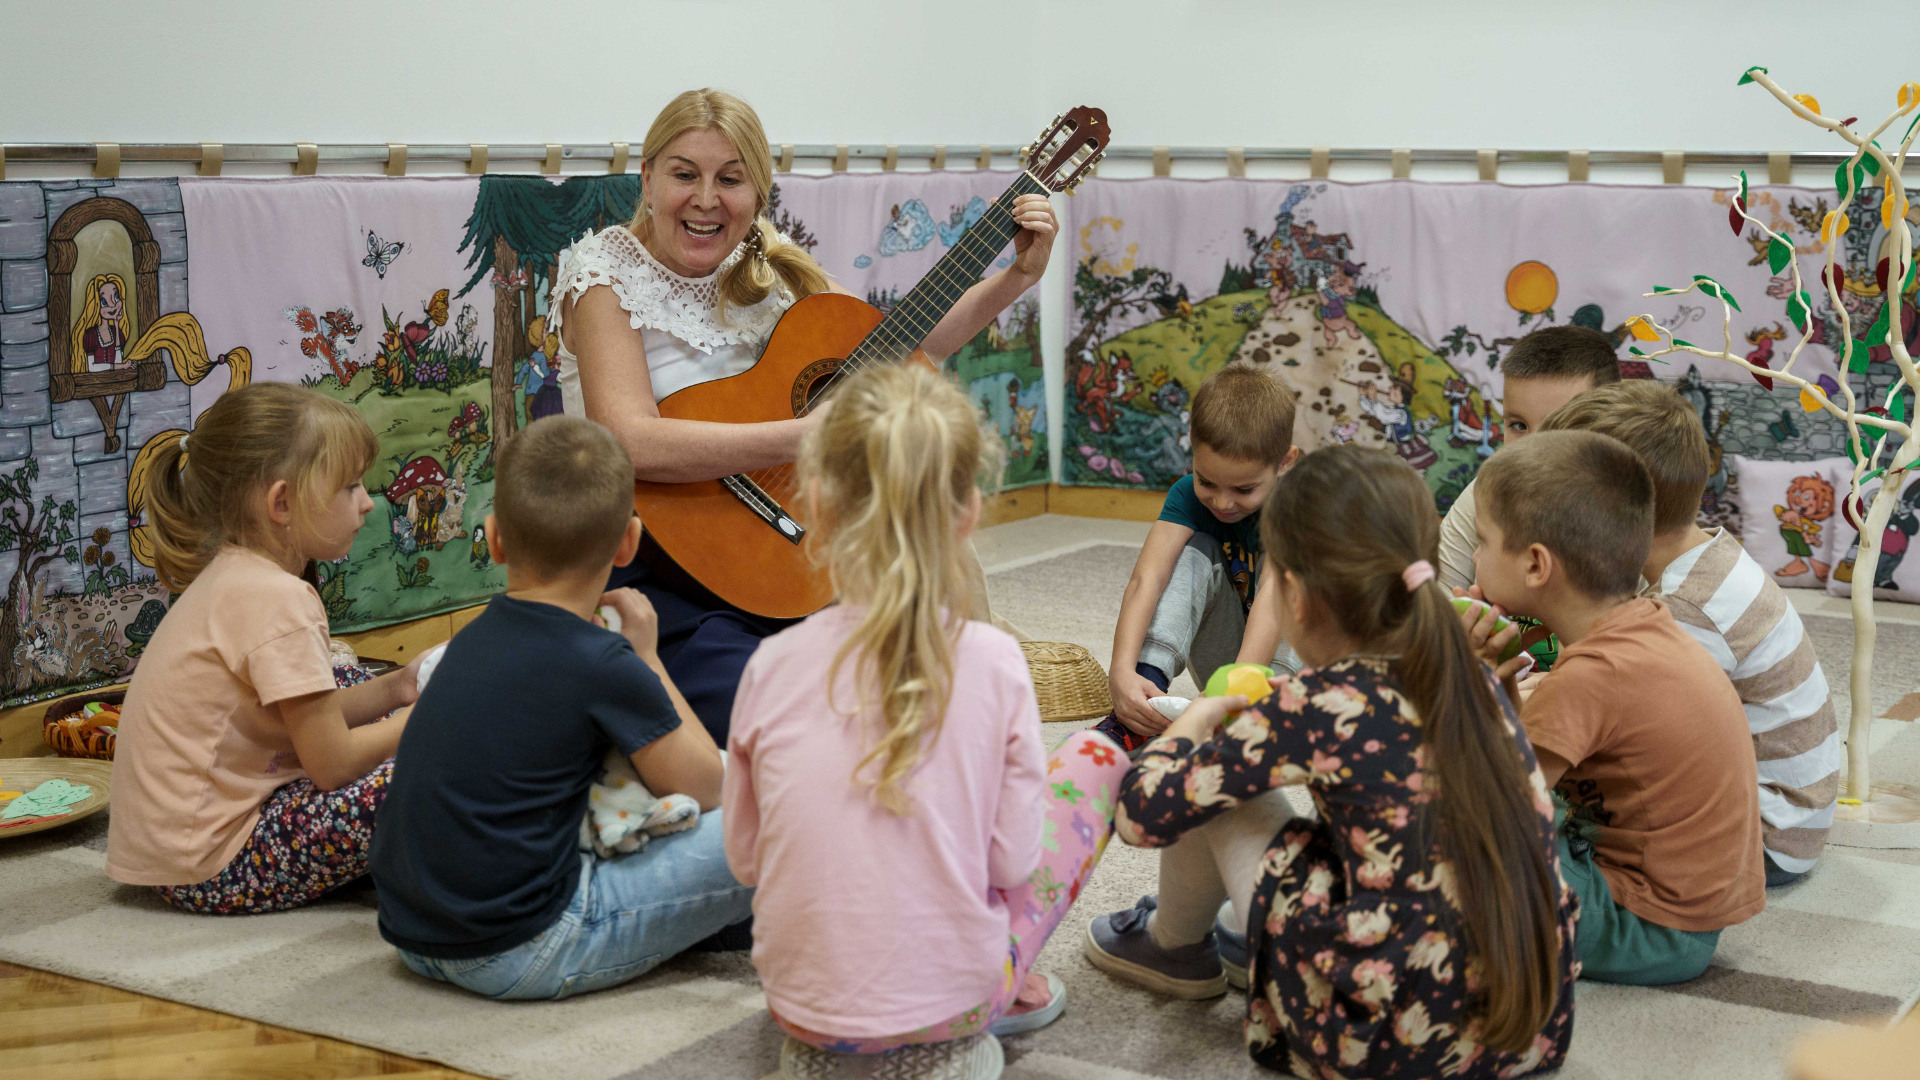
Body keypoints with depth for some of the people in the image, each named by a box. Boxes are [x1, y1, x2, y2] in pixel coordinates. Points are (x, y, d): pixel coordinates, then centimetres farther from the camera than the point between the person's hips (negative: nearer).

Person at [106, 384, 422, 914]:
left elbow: (310, 725, 13)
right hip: (212, 870, -11)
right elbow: (332, 765, -19)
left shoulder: (233, 577, 9)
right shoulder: (277, 600, -22)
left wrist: (395, 690, 4)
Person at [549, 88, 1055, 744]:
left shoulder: (767, 265, 8)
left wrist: (1019, 277, 6)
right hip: (649, 562, -6)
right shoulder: (606, 276, -9)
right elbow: (632, 443, -25)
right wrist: (805, 437, -30)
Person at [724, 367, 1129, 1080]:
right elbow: (1013, 864, -9)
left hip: (801, 1007, 3)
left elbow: (744, 859, -1)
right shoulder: (992, 661, -17)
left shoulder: (772, 666, -13)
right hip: (951, 998, -2)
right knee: (1094, 754, 15)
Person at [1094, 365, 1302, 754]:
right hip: (1220, 658, 3)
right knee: (1192, 552, -22)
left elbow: (1274, 600, -40)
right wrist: (1122, 671, -48)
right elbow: (1146, 579, -30)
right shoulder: (1189, 495, -15)